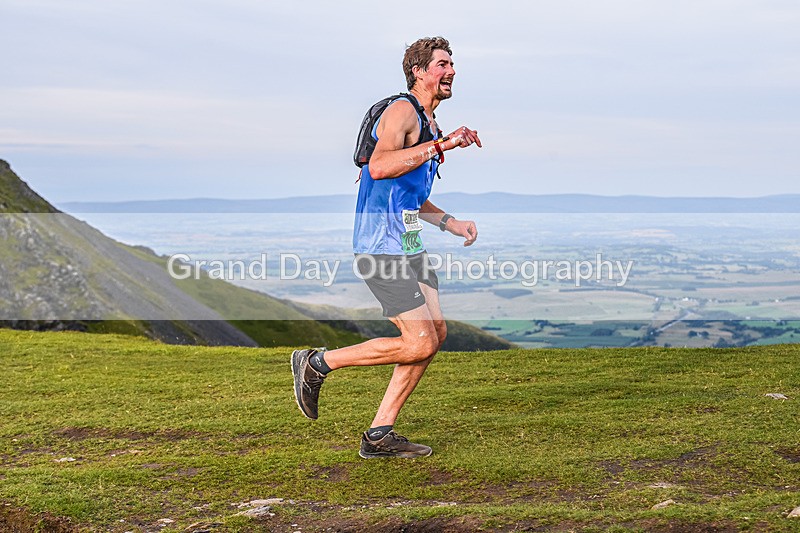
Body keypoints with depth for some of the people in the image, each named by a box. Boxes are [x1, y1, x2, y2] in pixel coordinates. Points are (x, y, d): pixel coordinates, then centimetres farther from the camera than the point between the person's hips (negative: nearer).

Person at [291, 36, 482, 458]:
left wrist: (452, 223, 19)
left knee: (435, 334, 6)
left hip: (408, 245, 10)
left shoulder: (428, 123, 22)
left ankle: (379, 435, 10)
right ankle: (317, 363, 2)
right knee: (420, 344, -12)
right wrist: (441, 145, -31)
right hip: (381, 246, -10)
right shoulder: (402, 111, -10)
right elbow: (379, 167, -29)